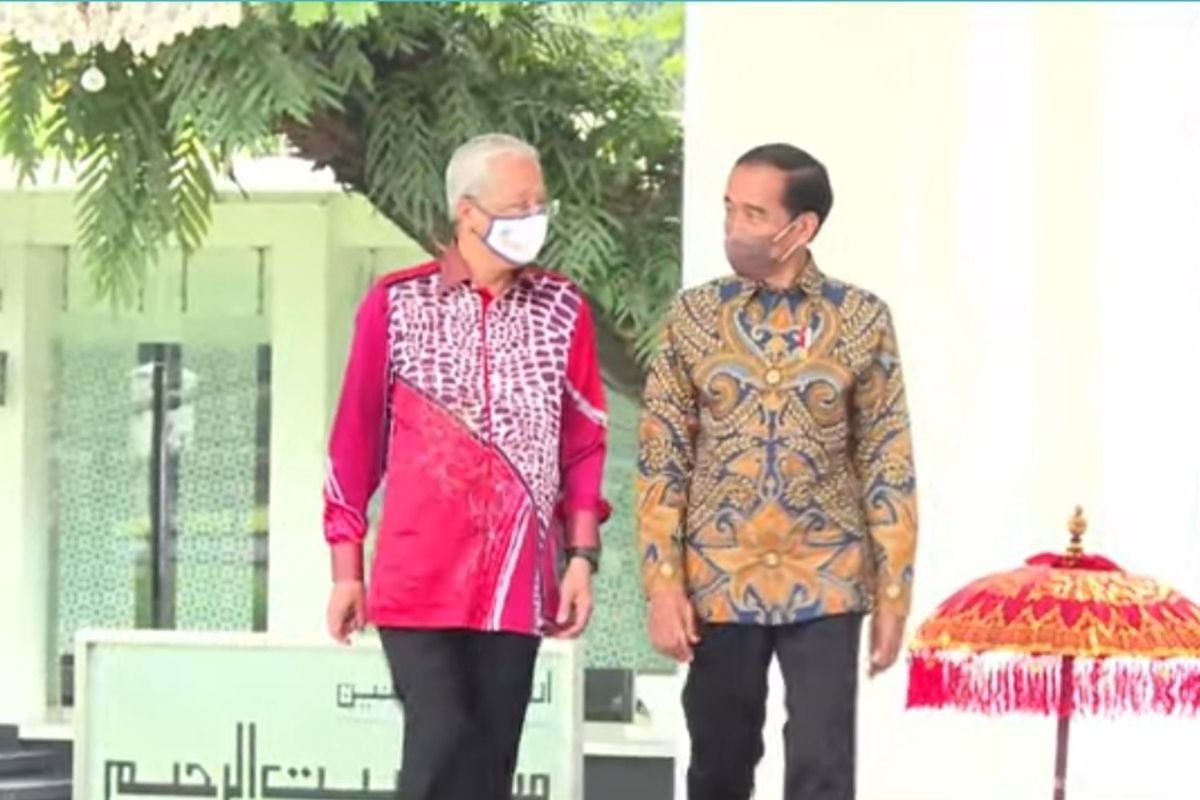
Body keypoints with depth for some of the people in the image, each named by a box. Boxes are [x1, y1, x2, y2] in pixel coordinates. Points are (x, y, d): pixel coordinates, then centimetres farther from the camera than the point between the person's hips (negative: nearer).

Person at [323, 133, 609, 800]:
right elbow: (356, 440, 3)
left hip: (517, 582, 2)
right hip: (418, 579, -2)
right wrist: (346, 570, 2)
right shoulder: (397, 305, -1)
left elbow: (584, 443, 9)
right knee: (443, 742, -12)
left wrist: (581, 556, 1)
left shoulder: (562, 311, 5)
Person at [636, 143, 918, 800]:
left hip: (826, 586, -1)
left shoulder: (862, 319, 0)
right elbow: (660, 459, 1)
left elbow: (887, 463, 2)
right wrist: (663, 584, -6)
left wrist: (893, 591, -2)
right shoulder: (694, 315, 2)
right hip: (718, 585, 1)